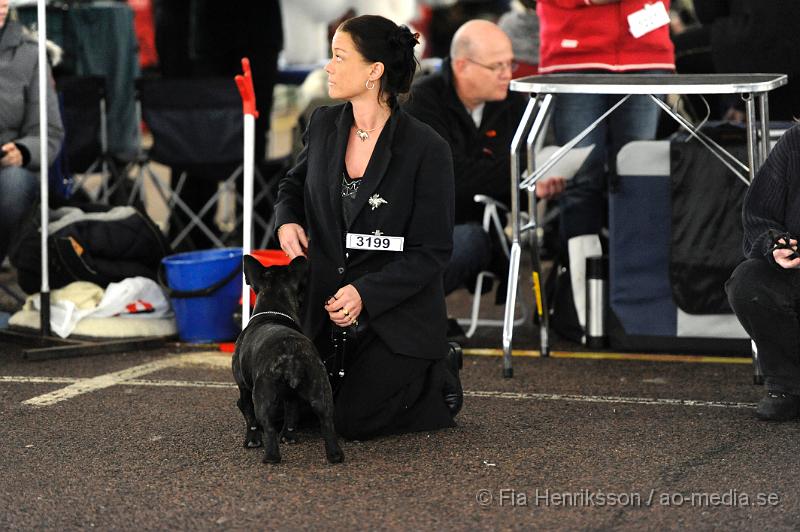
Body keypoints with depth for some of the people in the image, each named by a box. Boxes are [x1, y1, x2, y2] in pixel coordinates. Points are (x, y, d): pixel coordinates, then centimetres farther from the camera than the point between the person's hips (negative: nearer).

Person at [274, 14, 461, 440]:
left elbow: (432, 252, -15)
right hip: (326, 307, 5)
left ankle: (440, 380, 19)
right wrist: (287, 220, -5)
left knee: (352, 422, -11)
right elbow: (294, 184, 18)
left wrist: (366, 294, -25)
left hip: (396, 309, -5)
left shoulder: (426, 148, -18)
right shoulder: (323, 125, -2)